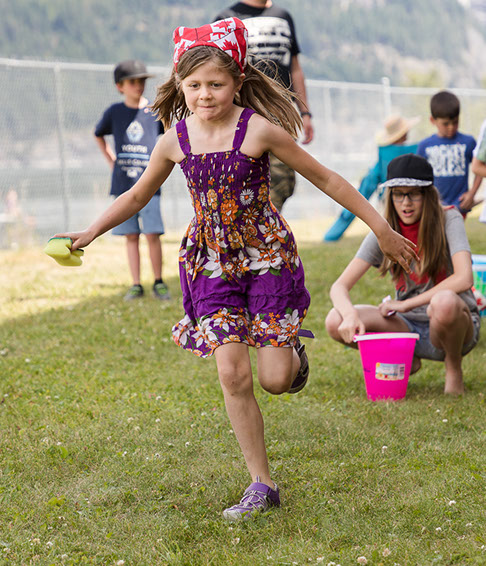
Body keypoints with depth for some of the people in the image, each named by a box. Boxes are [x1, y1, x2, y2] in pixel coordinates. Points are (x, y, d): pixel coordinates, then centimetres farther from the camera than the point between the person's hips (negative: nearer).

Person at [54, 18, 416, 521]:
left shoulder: (259, 130, -13)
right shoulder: (176, 140, -2)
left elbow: (325, 179, -5)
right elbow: (137, 196, 16)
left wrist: (382, 229, -2)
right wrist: (90, 233, 13)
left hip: (268, 254, -3)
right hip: (211, 264, 3)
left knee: (275, 380, -6)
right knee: (232, 374, -8)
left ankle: (292, 351, 34)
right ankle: (261, 485, 3)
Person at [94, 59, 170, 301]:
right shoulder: (114, 112, 5)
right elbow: (98, 135, 23)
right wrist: (111, 160, 12)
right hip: (123, 183, 2)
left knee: (152, 234, -7)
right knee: (131, 236, 4)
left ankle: (158, 282, 5)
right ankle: (136, 285, 9)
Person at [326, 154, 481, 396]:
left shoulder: (448, 220, -11)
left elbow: (463, 279, -27)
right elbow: (339, 287, -8)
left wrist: (404, 304, -24)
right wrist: (350, 314, -32)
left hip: (456, 324, -4)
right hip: (410, 328, 4)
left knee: (444, 302, -41)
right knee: (336, 322, -20)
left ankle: (454, 368, -8)